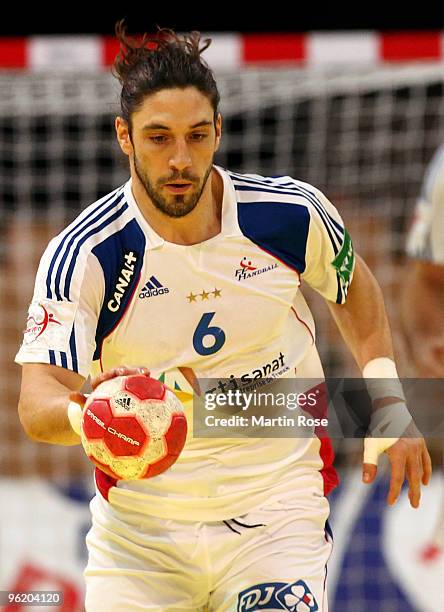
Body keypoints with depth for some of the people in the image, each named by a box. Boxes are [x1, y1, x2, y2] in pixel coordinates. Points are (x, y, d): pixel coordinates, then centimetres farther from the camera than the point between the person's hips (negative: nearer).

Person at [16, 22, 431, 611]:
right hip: (138, 527, 0)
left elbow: (352, 284, 15)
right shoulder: (85, 254, -15)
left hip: (276, 512, 0)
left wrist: (387, 401, 8)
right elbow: (37, 402, -22)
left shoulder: (292, 214, -8)